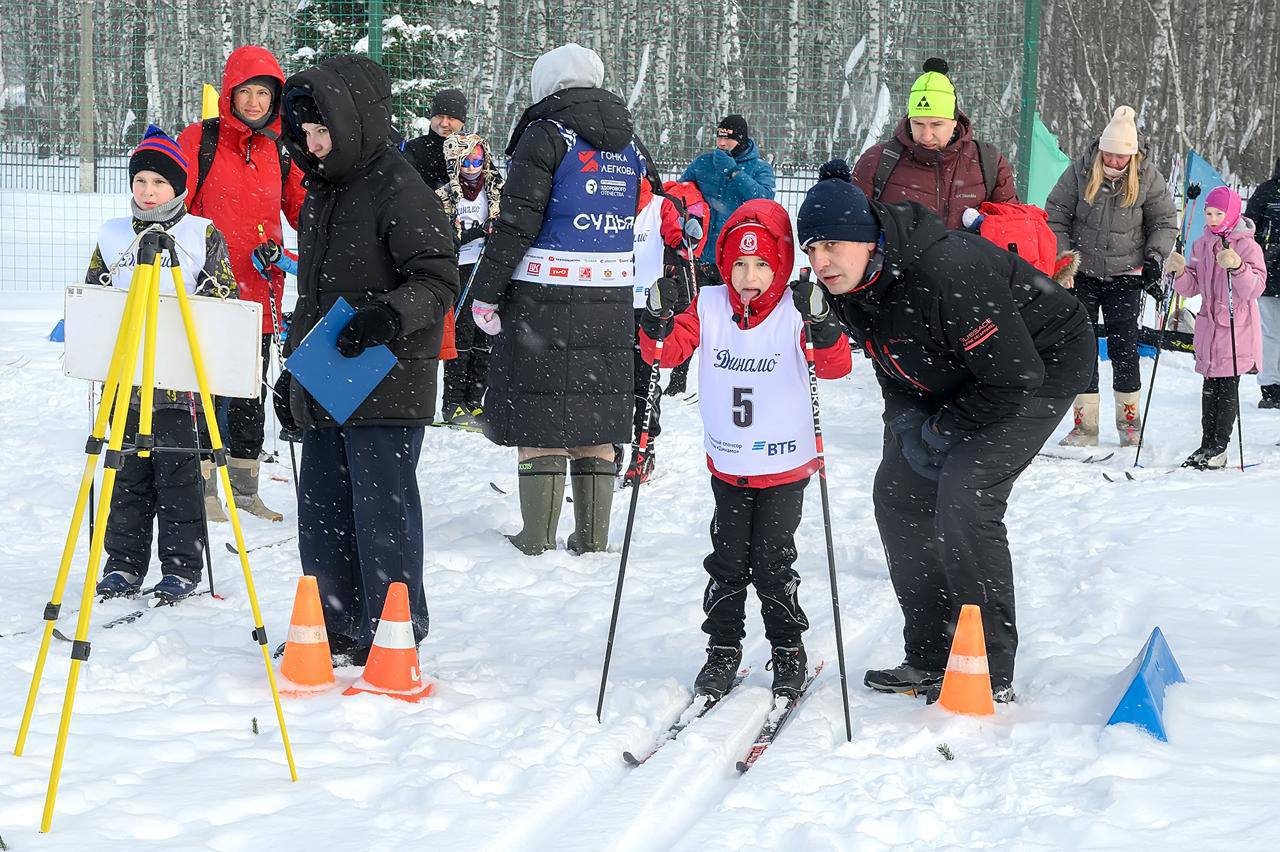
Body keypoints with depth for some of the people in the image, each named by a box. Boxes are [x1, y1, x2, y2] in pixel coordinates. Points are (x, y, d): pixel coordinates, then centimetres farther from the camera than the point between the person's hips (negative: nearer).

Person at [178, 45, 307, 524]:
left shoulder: (280, 151, 8)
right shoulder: (199, 140, -3)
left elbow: (304, 211, 13)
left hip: (259, 291, 4)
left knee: (251, 393, 11)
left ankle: (244, 486, 21)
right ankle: (203, 485, 7)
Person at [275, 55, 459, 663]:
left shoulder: (399, 190, -11)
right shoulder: (321, 195, 17)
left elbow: (439, 279, -16)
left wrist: (389, 316, -32)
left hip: (386, 385, -9)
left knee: (381, 513, -4)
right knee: (321, 511, 13)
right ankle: (336, 631, 24)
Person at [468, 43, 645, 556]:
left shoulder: (546, 135, -8)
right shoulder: (627, 143, 12)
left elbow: (516, 223, -12)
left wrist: (485, 293, -7)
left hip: (544, 297, -6)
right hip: (611, 298, 6)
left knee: (540, 416, 1)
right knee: (595, 417, 11)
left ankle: (538, 536, 4)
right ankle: (592, 536, 14)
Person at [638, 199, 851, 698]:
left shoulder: (795, 312, -13)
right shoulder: (710, 307, -5)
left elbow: (835, 367, -22)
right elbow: (667, 351, -7)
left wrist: (823, 326, -40)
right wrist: (658, 319, -27)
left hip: (784, 467, -3)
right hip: (727, 465, 3)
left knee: (772, 563, 3)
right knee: (727, 562, 9)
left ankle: (788, 651, 19)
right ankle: (723, 648, 22)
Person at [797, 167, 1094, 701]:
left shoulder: (946, 274, -37)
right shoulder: (845, 285, -10)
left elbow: (1016, 375, -32)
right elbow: (891, 365, 7)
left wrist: (942, 428, -19)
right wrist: (907, 425, -10)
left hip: (1041, 364, -9)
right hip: (952, 374, 9)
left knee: (963, 498, -22)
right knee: (899, 494, 4)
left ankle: (990, 675, -13)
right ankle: (931, 658, 14)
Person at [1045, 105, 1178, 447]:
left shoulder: (1147, 176, -6)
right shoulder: (1080, 172, -7)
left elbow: (1165, 222, 6)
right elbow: (1056, 218, 1)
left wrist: (1155, 258, -7)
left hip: (1126, 275, -1)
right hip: (1083, 274, 1)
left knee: (1124, 346, -4)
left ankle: (1129, 418, 11)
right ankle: (1085, 423, 4)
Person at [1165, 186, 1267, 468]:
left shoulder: (1247, 246, -8)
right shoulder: (1201, 244, 10)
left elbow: (1255, 288, -17)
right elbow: (1192, 288, 12)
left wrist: (1237, 267, -32)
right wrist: (1180, 272, -8)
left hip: (1237, 328, -6)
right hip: (1208, 326, 6)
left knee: (1228, 385, -3)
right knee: (1210, 386, 9)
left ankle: (1220, 446, 1)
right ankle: (1207, 444, 13)